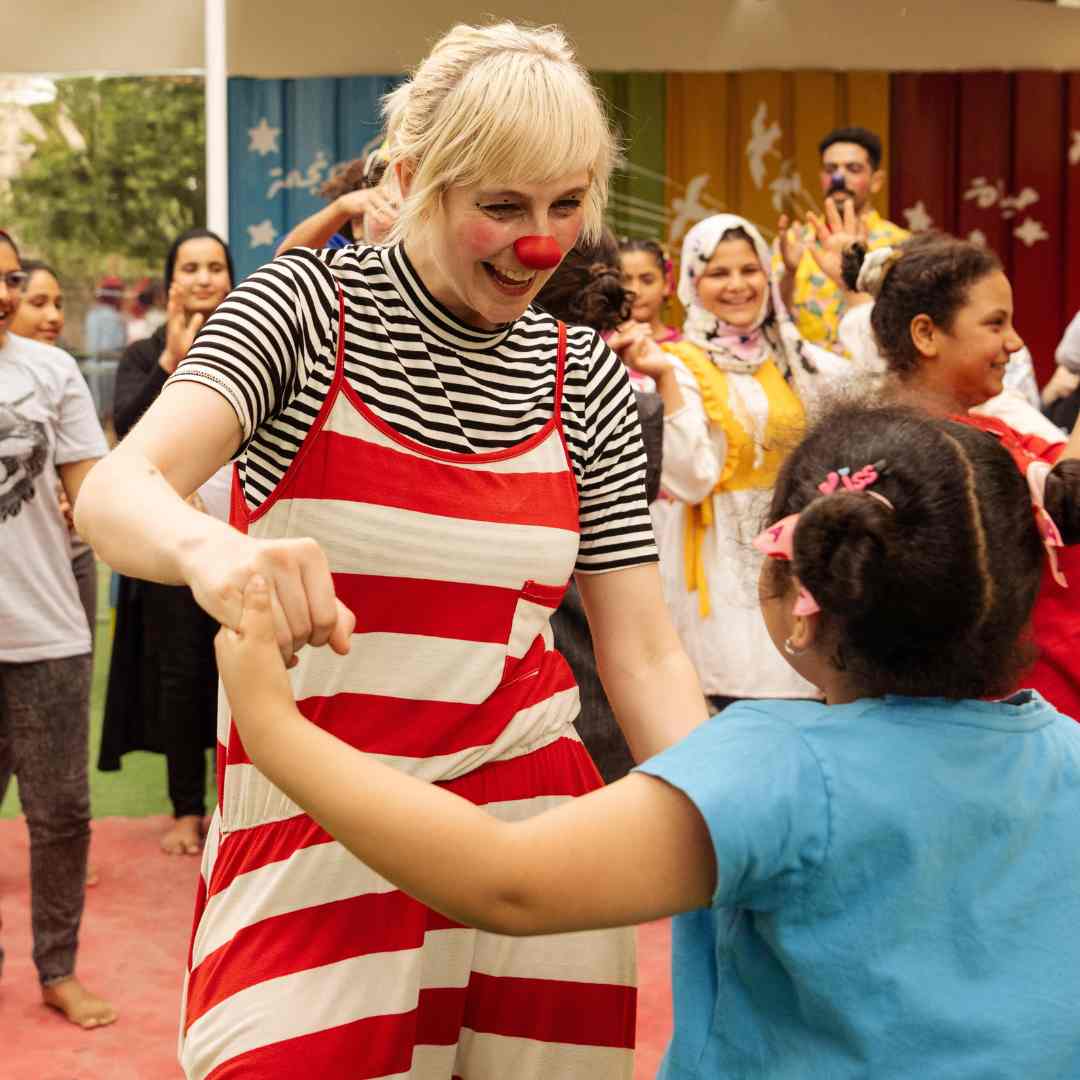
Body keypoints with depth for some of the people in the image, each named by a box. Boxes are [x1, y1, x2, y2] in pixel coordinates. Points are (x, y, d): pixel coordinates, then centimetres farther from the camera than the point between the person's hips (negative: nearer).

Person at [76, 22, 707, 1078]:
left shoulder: (586, 376, 2)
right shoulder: (306, 308, -6)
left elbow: (642, 651, 2)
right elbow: (114, 492, -20)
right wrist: (211, 548, -43)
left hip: (526, 813, 3)